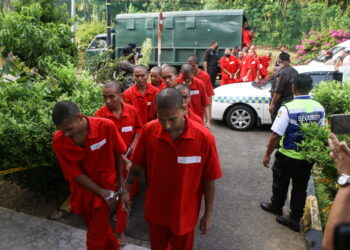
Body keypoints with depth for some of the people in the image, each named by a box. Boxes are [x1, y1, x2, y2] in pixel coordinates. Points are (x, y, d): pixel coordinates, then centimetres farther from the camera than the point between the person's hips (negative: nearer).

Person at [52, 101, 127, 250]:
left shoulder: (106, 126, -24)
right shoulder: (58, 141, -19)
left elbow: (118, 152, -6)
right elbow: (74, 174, -13)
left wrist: (120, 176, 6)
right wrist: (103, 193, -14)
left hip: (105, 185, -2)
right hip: (81, 190, 3)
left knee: (96, 238, 4)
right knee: (99, 228, 22)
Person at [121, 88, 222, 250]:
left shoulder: (204, 138, -24)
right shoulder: (148, 131, -18)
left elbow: (209, 180, -13)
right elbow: (138, 165, -3)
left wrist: (208, 214, -5)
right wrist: (126, 190, 1)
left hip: (185, 213, -2)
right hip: (155, 209, 2)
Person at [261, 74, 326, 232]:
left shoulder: (287, 108, -22)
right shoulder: (319, 108, -5)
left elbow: (276, 136, -21)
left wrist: (267, 154, -9)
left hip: (287, 157, -4)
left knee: (280, 184, 19)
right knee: (300, 188, 16)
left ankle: (276, 206, 42)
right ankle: (295, 219, 27)